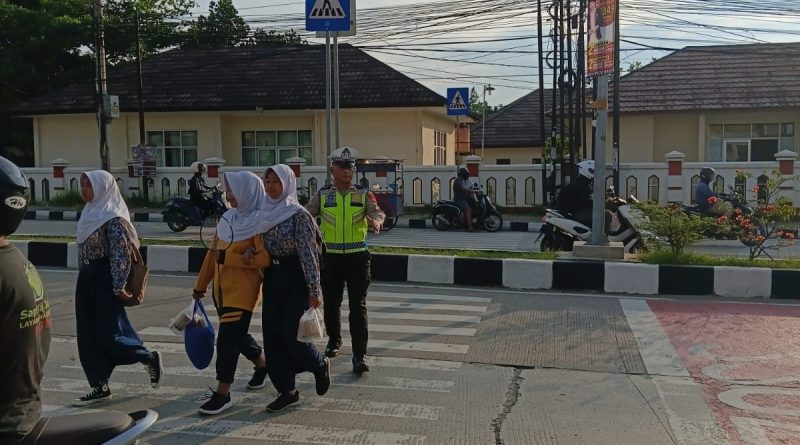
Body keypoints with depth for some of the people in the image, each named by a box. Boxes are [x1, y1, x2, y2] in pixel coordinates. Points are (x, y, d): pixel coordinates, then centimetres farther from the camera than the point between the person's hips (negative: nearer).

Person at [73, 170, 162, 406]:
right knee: (88, 336, 7)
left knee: (109, 333, -6)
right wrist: (84, 275, 19)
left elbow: (120, 253, -19)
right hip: (87, 277, 9)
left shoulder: (112, 217, -15)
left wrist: (119, 286, -22)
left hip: (105, 278, -9)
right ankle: (100, 386, 14)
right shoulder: (90, 212, 11)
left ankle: (150, 358, 16)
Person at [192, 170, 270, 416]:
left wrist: (227, 258, -21)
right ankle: (263, 366, 43)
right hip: (222, 288, 8)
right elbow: (213, 253, 13)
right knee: (237, 335, 19)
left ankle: (222, 394, 3)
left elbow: (265, 259, -20)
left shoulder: (259, 221, -13)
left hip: (243, 289, -7)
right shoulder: (228, 218, 8)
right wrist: (201, 285, 17)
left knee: (227, 338, -7)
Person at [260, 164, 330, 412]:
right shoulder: (265, 214, 8)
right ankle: (287, 391, 15)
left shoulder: (298, 215, -12)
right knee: (272, 336, 4)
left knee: (291, 335, -8)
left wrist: (314, 290, -18)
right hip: (273, 278, 7)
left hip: (296, 280, -7)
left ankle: (320, 365, 23)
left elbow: (308, 254, -15)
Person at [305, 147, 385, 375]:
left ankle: (360, 355, -1)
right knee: (331, 302, 15)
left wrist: (376, 221, -35)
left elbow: (377, 212, -12)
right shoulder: (322, 195, 3)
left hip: (357, 256, -1)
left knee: (358, 306, -4)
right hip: (330, 256, 1)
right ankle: (334, 340, 39)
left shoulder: (363, 194, 2)